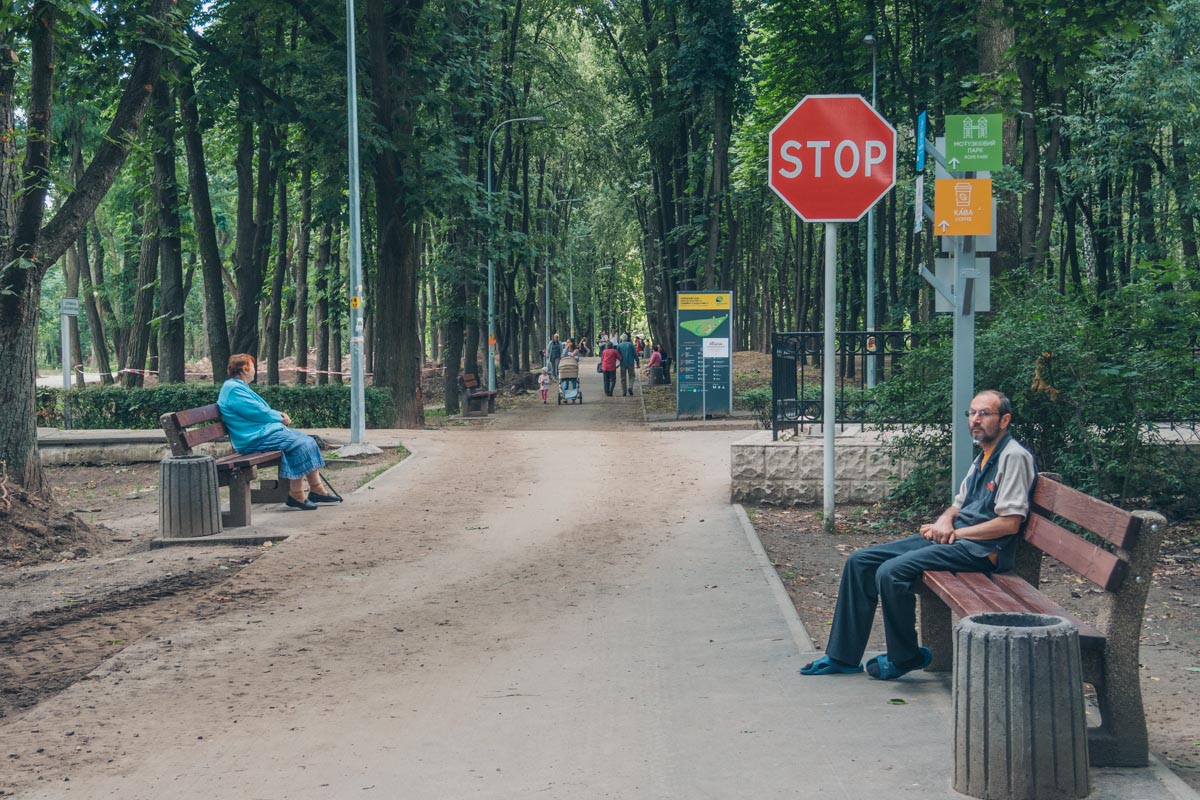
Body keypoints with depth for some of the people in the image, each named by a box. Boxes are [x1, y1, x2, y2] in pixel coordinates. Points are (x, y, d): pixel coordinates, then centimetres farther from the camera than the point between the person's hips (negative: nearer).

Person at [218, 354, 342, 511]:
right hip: (256, 438, -11)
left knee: (308, 441, 2)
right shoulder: (234, 389, -14)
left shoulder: (238, 387, 21)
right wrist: (280, 418, -1)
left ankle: (317, 489, -1)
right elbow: (259, 413, -17)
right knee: (299, 444, -23)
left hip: (264, 430, 11)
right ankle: (296, 495, -19)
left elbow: (261, 409, 25)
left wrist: (279, 415, 7)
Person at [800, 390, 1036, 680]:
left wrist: (955, 533, -12)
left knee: (891, 572, -27)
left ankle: (904, 657, -7)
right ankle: (843, 656, 5)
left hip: (981, 548, -10)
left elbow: (1010, 523, -17)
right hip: (952, 538, 10)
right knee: (860, 562, 2)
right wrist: (945, 520, 1)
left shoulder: (1014, 456, -10)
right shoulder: (983, 458, 20)